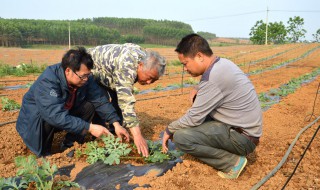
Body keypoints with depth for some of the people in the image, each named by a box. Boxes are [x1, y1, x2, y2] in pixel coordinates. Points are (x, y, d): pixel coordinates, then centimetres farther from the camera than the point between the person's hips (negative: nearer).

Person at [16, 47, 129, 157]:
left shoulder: (84, 78, -17)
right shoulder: (47, 81, -35)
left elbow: (100, 100, -16)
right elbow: (56, 116, -43)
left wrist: (116, 123, -27)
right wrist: (89, 127, -43)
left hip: (65, 114, 5)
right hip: (36, 120, -5)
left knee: (89, 106, -16)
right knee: (47, 121, -36)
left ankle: (69, 146, -1)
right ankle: (43, 153, -7)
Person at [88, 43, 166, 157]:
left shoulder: (144, 58, -13)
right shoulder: (126, 66, -40)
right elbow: (126, 102, -45)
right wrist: (137, 134, -46)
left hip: (106, 77, 8)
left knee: (118, 106, -3)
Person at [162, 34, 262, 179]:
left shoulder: (213, 76, -25)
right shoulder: (222, 63, 4)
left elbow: (193, 118, -20)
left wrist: (169, 130, -3)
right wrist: (199, 89, 3)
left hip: (243, 138, -10)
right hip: (245, 127, 10)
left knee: (181, 137, -19)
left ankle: (232, 161, -6)